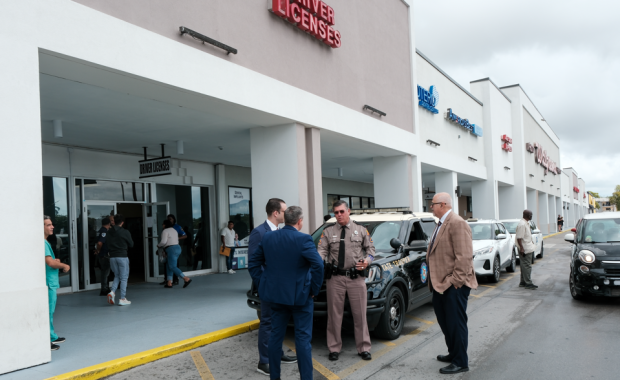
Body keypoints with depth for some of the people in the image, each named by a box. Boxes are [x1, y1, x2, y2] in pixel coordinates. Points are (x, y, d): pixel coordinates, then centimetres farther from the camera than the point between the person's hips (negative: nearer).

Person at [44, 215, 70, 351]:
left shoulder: (45, 242, 14)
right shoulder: (42, 243, -17)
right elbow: (50, 263, -23)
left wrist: (56, 261, 5)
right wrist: (65, 266, -7)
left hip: (51, 282, 11)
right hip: (48, 283, -11)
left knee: (50, 311, 18)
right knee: (48, 312, -6)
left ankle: (52, 337, 29)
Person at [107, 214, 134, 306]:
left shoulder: (109, 232, 4)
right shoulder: (125, 232, -9)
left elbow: (106, 244, 6)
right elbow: (131, 244, 0)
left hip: (112, 257, 4)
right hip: (122, 256, -4)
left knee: (117, 276, 20)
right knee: (123, 278, 3)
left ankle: (112, 291, -1)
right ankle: (122, 299, 4)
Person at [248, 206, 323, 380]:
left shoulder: (268, 237, 2)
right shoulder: (303, 239, -15)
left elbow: (254, 262, 7)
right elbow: (318, 264, -24)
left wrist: (262, 284, 10)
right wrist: (314, 289, -12)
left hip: (275, 293, 5)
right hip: (300, 295, -5)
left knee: (276, 335, 15)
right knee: (303, 338, 5)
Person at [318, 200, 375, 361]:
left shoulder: (361, 230, 9)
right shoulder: (328, 231, 8)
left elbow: (370, 248, 12)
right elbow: (322, 250, 0)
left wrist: (367, 260, -8)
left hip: (356, 277, 0)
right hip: (335, 277, 0)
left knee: (360, 314, 4)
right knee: (335, 314, 6)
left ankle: (364, 348, 16)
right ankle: (334, 348, 17)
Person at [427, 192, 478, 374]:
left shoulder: (457, 223, -18)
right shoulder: (441, 223, 15)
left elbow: (464, 255, -23)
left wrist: (456, 280, -22)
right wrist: (434, 280, 17)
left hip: (453, 286, -10)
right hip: (440, 284, 10)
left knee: (456, 323, 1)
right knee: (445, 322, 19)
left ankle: (461, 363, 13)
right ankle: (453, 354, 35)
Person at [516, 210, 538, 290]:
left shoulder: (526, 223, 14)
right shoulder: (522, 224, -20)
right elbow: (519, 237, -24)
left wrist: (531, 242, 26)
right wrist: (521, 248, -26)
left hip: (528, 248, 11)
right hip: (525, 249, -11)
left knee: (524, 266, 14)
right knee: (527, 266, -7)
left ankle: (523, 282, 21)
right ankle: (528, 283, -3)